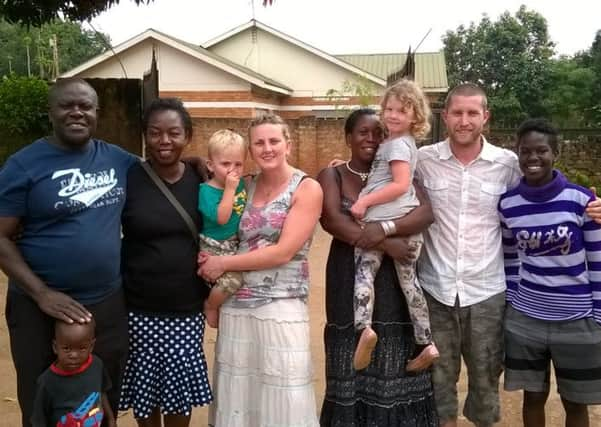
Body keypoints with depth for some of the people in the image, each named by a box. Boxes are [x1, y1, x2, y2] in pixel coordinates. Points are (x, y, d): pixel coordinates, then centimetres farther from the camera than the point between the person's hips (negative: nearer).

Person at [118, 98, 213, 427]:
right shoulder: (127, 179, -8)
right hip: (139, 310, -2)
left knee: (182, 389, 11)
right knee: (144, 388, 11)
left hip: (188, 310, 2)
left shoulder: (200, 181, 0)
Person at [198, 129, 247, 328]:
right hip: (215, 249, -8)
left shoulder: (241, 184, 4)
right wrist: (229, 189, -27)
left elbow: (247, 209, 22)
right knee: (233, 280, -23)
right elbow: (221, 218, -28)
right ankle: (210, 307, 5)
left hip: (235, 246, 8)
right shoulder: (207, 190, -16)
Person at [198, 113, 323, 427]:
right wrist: (213, 260, -6)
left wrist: (222, 263, -11)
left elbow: (283, 252, -15)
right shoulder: (245, 187, 8)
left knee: (282, 400, 2)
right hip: (235, 306, 5)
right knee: (238, 394, 12)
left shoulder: (307, 189, -7)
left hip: (281, 308, -4)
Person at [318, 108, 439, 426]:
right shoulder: (332, 176, 3)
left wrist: (384, 229, -25)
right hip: (350, 281, -1)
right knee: (351, 365, 5)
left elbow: (426, 213, -8)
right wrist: (385, 243, -20)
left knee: (395, 365, 4)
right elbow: (331, 219, -14)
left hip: (394, 282, 1)